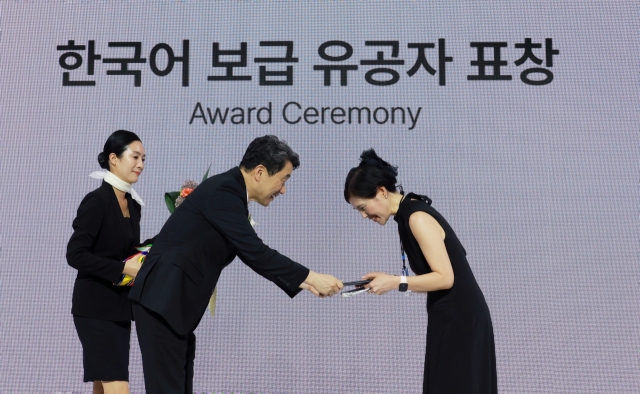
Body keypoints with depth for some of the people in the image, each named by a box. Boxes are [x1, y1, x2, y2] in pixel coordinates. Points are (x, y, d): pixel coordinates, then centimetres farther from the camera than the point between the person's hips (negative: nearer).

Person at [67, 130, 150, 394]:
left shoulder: (133, 204, 10)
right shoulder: (96, 201, -13)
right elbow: (75, 254, -17)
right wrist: (124, 269, -21)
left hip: (119, 307, 8)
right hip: (96, 308, -8)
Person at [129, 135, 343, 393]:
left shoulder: (230, 192, 14)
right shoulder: (222, 191, -16)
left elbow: (253, 255, 18)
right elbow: (254, 251, -21)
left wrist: (302, 282, 12)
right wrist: (311, 277, -16)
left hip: (174, 302, 10)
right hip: (162, 301, -10)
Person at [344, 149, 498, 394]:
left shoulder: (417, 218, -17)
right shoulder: (409, 215, 11)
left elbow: (445, 277, -21)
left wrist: (396, 283, -17)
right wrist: (388, 281, 3)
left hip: (459, 320, -9)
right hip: (451, 319, 9)